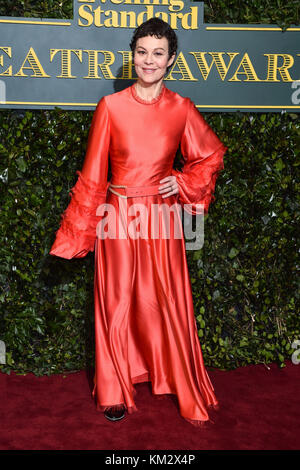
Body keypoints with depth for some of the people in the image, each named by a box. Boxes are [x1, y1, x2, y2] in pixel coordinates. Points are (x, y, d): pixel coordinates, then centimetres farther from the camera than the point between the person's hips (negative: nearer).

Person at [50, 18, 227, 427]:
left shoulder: (182, 109, 1)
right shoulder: (111, 106, -3)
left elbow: (213, 155, 15)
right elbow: (93, 174, 0)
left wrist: (184, 181, -1)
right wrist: (79, 229, 1)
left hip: (163, 218, 1)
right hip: (118, 218, -1)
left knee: (169, 303, 7)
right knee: (117, 303, 8)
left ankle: (185, 389, 26)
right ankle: (115, 393, 25)